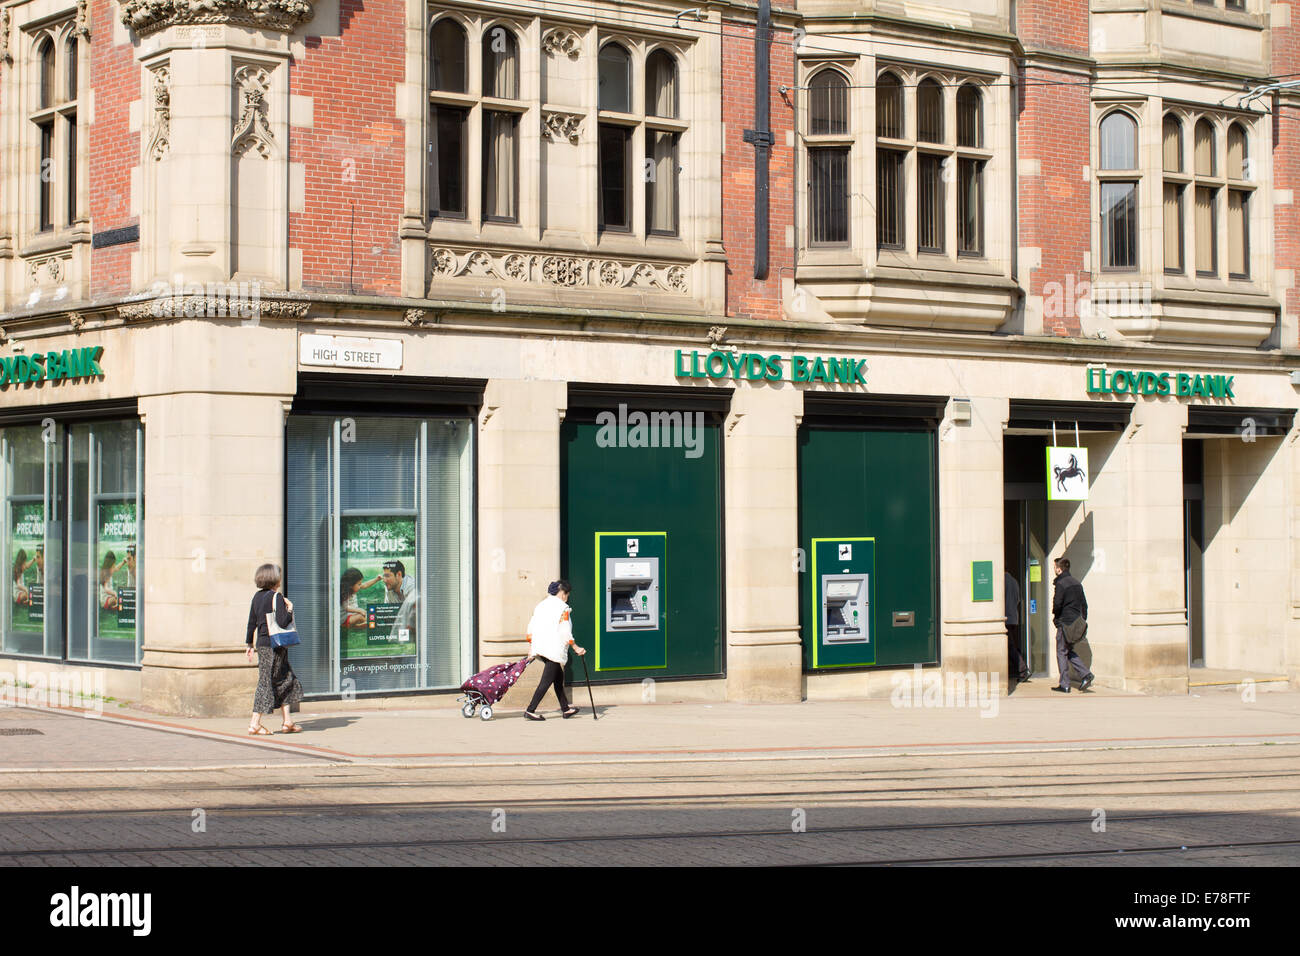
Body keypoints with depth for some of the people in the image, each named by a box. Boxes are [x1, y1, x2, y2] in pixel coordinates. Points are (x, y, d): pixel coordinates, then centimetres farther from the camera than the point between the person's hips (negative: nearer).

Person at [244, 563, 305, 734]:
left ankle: (287, 721, 14)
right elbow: (282, 622, -21)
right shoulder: (276, 597, -13)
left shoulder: (257, 596, 11)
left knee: (286, 679, 14)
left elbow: (251, 623, 14)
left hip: (262, 643, 8)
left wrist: (250, 644, 22)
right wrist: (290, 608, -4)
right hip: (274, 644, -8)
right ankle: (255, 722, -4)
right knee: (267, 681, -4)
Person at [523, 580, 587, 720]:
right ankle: (530, 710, -9)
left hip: (540, 648, 8)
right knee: (546, 681, -5)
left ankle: (565, 709, 24)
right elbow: (565, 632, -13)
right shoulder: (563, 608, -9)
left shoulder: (541, 605, 14)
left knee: (558, 678, 18)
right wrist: (576, 648, -4)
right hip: (554, 649, -8)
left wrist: (532, 647, 23)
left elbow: (531, 628, 15)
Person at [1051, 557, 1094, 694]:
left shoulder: (1060, 584, -12)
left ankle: (1064, 685, 1)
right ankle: (1086, 674, 2)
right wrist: (1083, 620, 17)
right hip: (1078, 623, 7)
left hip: (1065, 623, -7)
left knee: (1062, 653, 1)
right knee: (1069, 651, 18)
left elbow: (1057, 604, -18)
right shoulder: (1077, 584, 12)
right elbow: (1084, 604, 15)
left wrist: (1055, 616, 1)